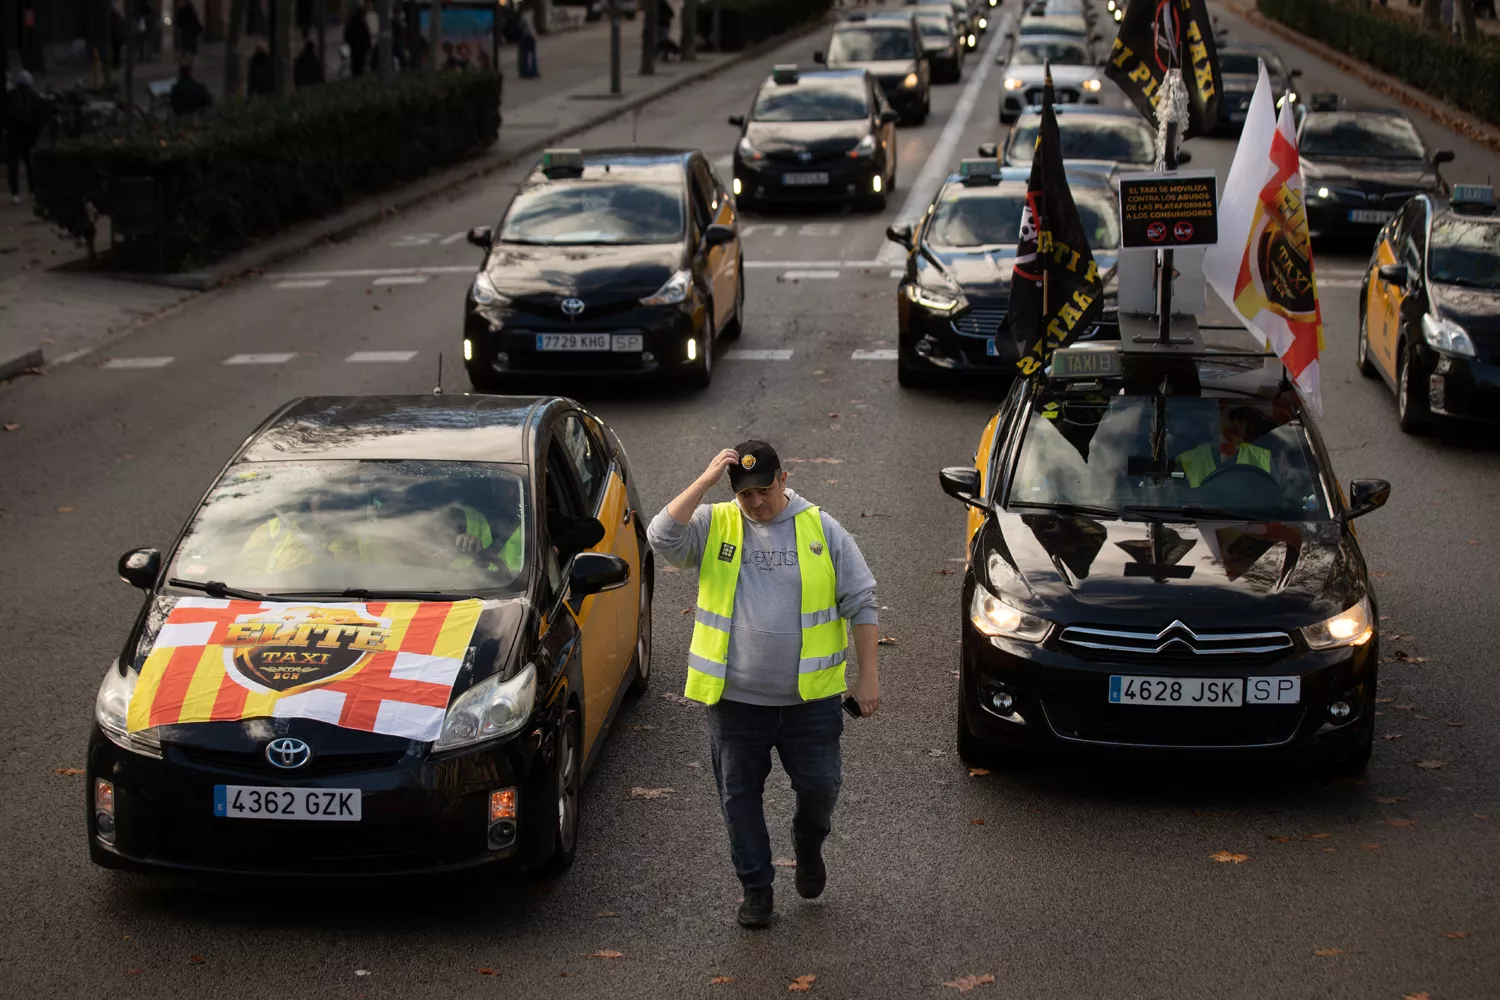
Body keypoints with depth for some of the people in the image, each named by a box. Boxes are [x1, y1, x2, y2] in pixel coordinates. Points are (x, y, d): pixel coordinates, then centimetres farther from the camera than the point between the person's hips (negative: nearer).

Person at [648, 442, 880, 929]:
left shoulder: (821, 529, 1)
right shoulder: (713, 525, 0)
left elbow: (861, 603, 3)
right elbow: (662, 538, -19)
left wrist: (868, 676, -1)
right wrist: (705, 481, -21)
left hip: (811, 695, 0)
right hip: (735, 697, 0)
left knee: (820, 787, 4)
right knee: (740, 797, 7)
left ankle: (808, 846, 36)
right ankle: (756, 888, 23)